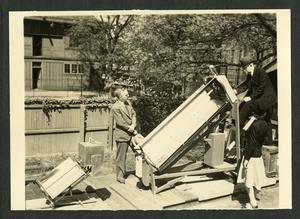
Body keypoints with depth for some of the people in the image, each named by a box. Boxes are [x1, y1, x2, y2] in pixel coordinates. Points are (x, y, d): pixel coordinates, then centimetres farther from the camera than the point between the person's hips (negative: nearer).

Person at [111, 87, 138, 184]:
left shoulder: (128, 102, 6)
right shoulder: (115, 107, -19)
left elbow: (133, 114, 8)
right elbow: (121, 123, -20)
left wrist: (133, 125, -10)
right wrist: (132, 130, -14)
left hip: (130, 133, 7)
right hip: (122, 135, -7)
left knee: (124, 154, 17)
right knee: (121, 156, 3)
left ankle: (123, 172, 29)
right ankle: (120, 176, 15)